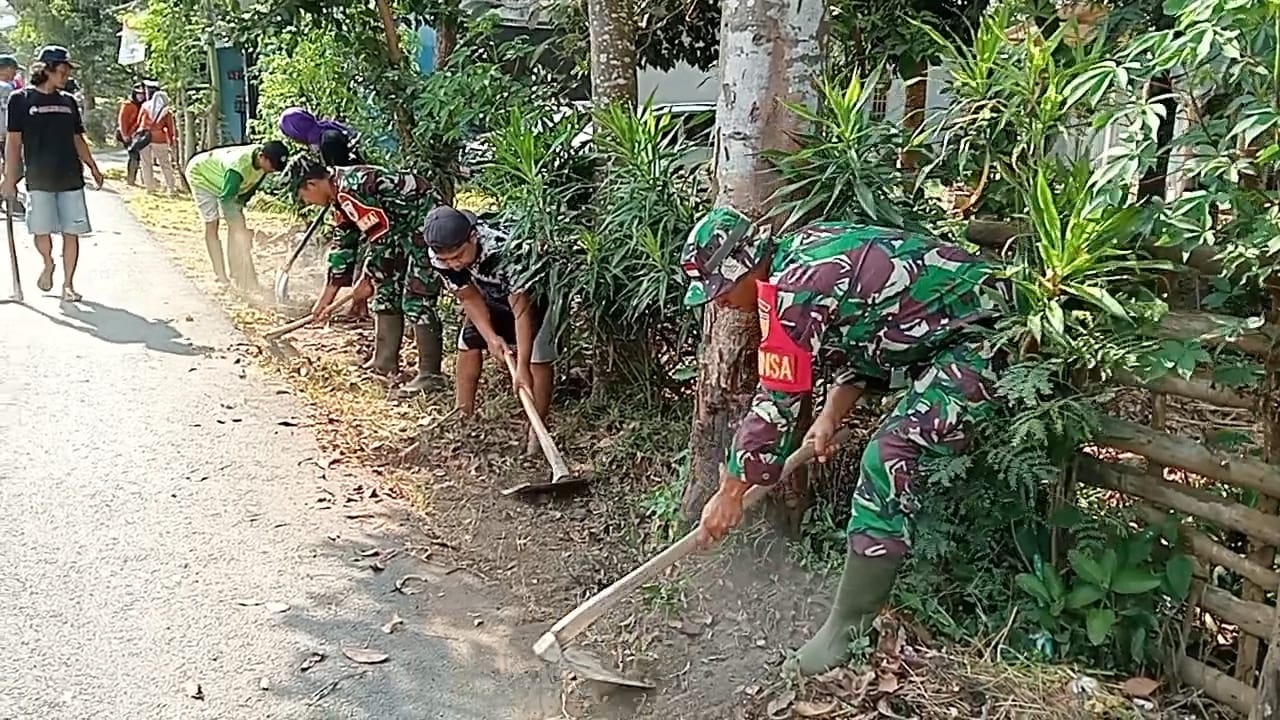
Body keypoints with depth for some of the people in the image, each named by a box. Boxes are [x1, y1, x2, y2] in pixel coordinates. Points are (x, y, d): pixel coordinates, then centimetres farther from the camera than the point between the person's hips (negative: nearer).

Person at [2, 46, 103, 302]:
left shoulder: (68, 102, 11)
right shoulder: (21, 99, 1)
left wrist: (92, 166, 10)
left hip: (71, 178, 3)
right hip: (39, 180, -3)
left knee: (71, 232, 1)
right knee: (41, 230, -4)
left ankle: (68, 284, 11)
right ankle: (48, 264, 28)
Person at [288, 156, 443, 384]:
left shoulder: (350, 189, -21)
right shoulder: (342, 195, 11)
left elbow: (381, 234, -22)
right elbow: (342, 243, 17)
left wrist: (368, 279, -9)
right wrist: (327, 295, 19)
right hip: (403, 229, 11)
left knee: (416, 300, -11)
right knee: (386, 292, 13)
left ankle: (430, 372, -4)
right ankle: (384, 362, 22)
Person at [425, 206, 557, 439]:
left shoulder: (504, 250, -44)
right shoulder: (439, 257, -26)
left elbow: (522, 311, -40)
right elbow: (470, 299, -14)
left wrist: (522, 367, -42)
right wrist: (491, 337, -25)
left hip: (533, 295, -6)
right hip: (492, 296, 6)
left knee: (538, 356, -16)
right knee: (468, 344, 4)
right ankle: (462, 416, 17)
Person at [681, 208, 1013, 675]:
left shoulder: (792, 291, -21)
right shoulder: (801, 251, 8)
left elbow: (776, 402, -18)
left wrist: (730, 494, -7)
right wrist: (830, 417, 10)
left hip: (981, 340, -11)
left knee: (888, 459, -15)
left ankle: (849, 633, -8)